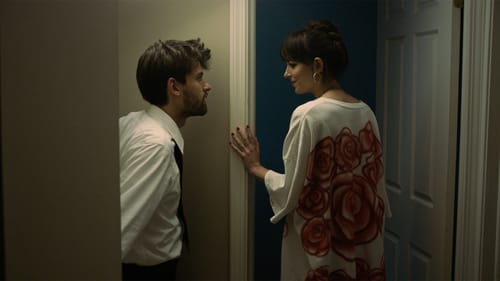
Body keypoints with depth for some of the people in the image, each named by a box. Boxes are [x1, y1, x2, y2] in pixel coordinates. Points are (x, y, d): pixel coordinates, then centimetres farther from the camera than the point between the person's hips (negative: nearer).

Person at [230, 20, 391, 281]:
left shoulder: (308, 115, -19)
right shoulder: (366, 113, 2)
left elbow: (290, 192, -15)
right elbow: (373, 182, 8)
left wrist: (255, 167, 1)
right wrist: (369, 228, 18)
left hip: (319, 244, -6)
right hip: (363, 242, 7)